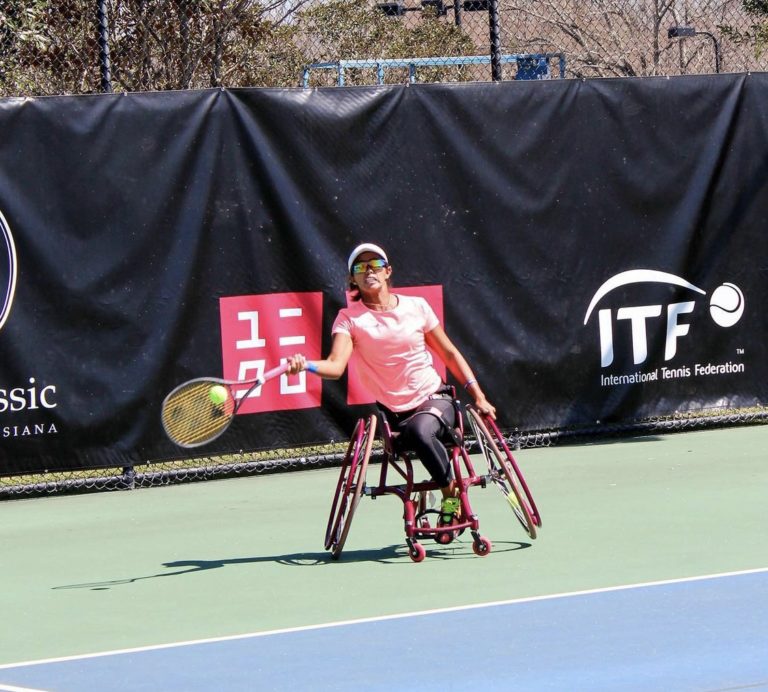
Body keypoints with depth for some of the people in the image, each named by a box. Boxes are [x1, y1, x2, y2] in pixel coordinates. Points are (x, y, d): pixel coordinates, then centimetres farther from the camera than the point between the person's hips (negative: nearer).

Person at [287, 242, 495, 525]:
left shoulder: (416, 307, 1)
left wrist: (478, 396, 5)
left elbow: (449, 353, 11)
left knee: (420, 431, -34)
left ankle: (452, 492, -16)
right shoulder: (349, 318, -4)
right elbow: (336, 366, -20)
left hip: (434, 398, -2)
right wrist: (305, 364, -42)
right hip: (392, 411, 2)